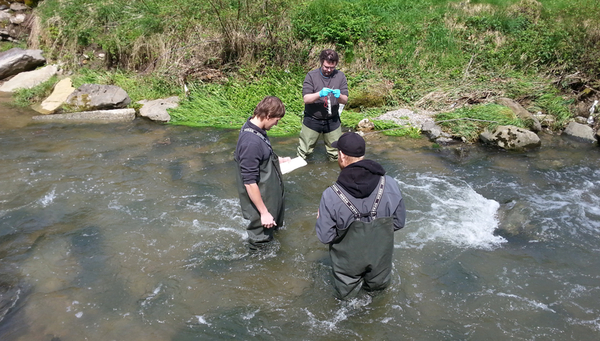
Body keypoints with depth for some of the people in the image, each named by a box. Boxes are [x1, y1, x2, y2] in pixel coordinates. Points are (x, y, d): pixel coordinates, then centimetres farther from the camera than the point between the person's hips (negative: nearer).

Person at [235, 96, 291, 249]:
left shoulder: (254, 127, -5)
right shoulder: (251, 142, -36)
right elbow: (249, 183, -31)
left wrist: (277, 159, 13)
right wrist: (264, 212, -25)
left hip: (269, 191, 9)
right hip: (261, 197, -9)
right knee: (261, 235, 16)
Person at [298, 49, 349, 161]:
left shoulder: (340, 76, -1)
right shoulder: (311, 75, -7)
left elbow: (345, 100, -1)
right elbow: (306, 99, -14)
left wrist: (339, 96, -25)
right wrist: (320, 94, -32)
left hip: (332, 121, 2)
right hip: (312, 120, -2)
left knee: (336, 154, 9)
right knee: (304, 152, 8)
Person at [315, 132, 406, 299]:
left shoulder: (331, 196, -28)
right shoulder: (389, 185, -22)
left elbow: (325, 237, -18)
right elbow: (399, 222, -9)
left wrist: (320, 219, 2)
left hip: (349, 259, -1)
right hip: (380, 255, 2)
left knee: (346, 291, 29)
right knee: (379, 284, 33)